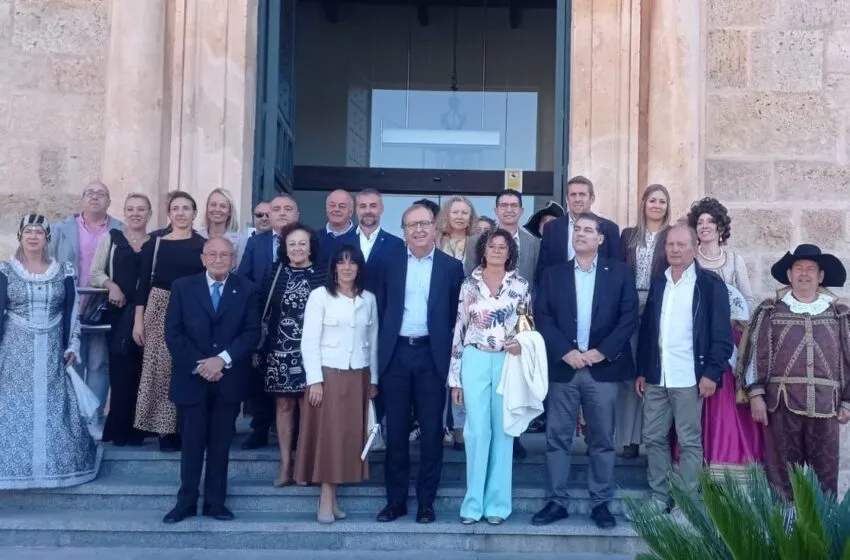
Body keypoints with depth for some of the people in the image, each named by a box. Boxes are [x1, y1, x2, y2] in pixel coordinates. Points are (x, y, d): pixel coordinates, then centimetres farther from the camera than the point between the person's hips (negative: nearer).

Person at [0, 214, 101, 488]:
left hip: (52, 352, 1)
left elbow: (71, 312, 6)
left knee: (53, 408, 5)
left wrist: (72, 346, 1)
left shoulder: (64, 271, 4)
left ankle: (51, 463, 17)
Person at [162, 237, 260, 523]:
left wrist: (223, 358, -16)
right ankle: (186, 502, 15)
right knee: (191, 444, 5)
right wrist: (198, 365, -12)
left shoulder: (246, 290, 3)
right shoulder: (182, 287, 2)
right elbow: (173, 333, -2)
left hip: (229, 380, 1)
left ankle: (215, 502, 17)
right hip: (191, 378, 0)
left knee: (221, 445, 8)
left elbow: (252, 333, -3)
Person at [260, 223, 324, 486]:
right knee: (283, 406, 7)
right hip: (279, 350, 2)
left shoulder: (321, 275, -1)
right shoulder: (274, 273, 5)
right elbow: (260, 307, 2)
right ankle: (285, 464, 15)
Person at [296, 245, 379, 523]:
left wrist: (373, 379, 10)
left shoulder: (369, 299, 9)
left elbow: (373, 341, 12)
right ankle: (327, 499, 2)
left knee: (350, 435, 5)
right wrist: (315, 380, -13)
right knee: (327, 435, -3)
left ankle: (331, 497, 12)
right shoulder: (319, 296, -3)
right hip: (328, 374, -4)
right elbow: (309, 341, -7)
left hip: (358, 376, 4)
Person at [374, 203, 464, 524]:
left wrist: (450, 354, -4)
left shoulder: (451, 266, 4)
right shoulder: (391, 263, 8)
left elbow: (456, 315, 3)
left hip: (432, 355, -1)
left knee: (431, 430, 3)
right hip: (396, 353, 2)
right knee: (396, 430, 6)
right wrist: (381, 348, 1)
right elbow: (382, 309, 8)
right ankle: (396, 499, 15)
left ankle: (426, 501, 13)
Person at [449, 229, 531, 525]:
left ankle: (497, 503, 12)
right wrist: (455, 377, 2)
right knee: (477, 431, -1)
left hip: (507, 362, 0)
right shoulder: (469, 284, 4)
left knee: (502, 431, 5)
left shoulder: (521, 285, 3)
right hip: (475, 362, 0)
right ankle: (474, 502, 8)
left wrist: (523, 343, -14)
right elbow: (459, 329, 4)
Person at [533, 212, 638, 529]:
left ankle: (601, 503, 15)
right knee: (557, 438, 3)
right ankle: (556, 502, 11)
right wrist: (566, 352, -12)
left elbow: (629, 317, -2)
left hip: (603, 367, -1)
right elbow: (543, 318, 0)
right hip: (563, 367, 1)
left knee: (602, 439, 5)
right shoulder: (553, 274, 8)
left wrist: (602, 351, -11)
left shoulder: (619, 272, 5)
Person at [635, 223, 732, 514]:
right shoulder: (658, 283, 13)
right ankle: (659, 498, 20)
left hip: (689, 378, -6)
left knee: (689, 442, 2)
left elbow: (722, 334, -7)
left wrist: (712, 373, -13)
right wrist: (641, 371, 13)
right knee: (653, 439, 9)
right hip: (656, 377, 6)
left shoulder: (711, 284, -4)